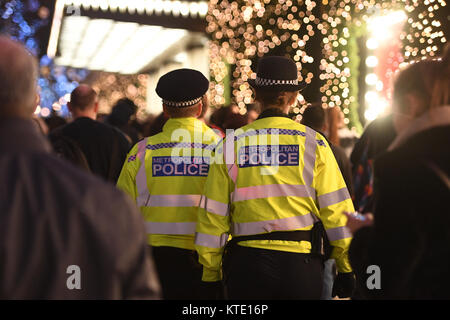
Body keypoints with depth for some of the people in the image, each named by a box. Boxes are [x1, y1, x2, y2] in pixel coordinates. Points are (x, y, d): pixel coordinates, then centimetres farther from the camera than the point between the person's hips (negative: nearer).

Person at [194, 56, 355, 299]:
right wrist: (347, 269, 6)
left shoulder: (230, 145, 1)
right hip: (300, 261, 0)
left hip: (246, 263, 1)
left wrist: (210, 275, 9)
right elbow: (336, 209, -2)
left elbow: (213, 214, 2)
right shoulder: (313, 142, 0)